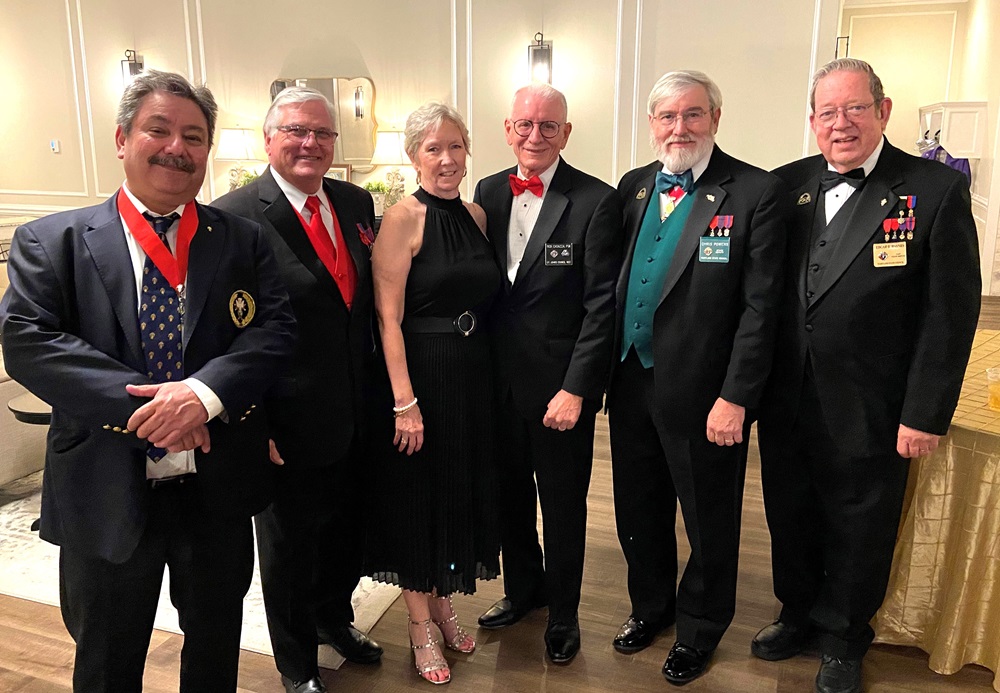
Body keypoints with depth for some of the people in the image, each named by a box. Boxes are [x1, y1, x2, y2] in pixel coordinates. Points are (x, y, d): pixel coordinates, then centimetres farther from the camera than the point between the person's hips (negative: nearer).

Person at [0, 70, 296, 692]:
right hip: (106, 493, -1)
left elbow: (275, 328, -7)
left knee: (217, 642, 23)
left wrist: (205, 392, -24)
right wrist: (140, 405, -23)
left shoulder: (244, 240, 2)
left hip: (219, 488, 2)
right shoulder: (50, 241, -1)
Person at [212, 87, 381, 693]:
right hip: (290, 425, -5)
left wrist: (376, 388, 8)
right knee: (290, 547, 16)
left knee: (347, 531, 23)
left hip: (356, 416, 6)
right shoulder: (234, 217, -15)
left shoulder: (357, 203, 4)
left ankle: (335, 616, 53)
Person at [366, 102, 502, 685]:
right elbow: (389, 317, -15)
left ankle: (444, 602, 39)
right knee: (417, 493, 8)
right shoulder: (402, 219, -11)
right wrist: (405, 402, -19)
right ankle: (420, 623, 28)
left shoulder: (477, 215, 8)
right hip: (420, 374, -6)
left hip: (474, 375, 7)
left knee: (463, 488, 17)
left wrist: (488, 372, 7)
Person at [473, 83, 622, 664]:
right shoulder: (490, 191, 5)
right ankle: (523, 589, 42)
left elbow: (602, 304, -12)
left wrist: (575, 388, -16)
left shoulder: (597, 201, -10)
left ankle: (563, 612, 34)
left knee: (564, 506, 11)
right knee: (510, 495, 19)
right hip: (499, 378, 5)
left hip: (561, 384, -4)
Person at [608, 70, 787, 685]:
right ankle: (651, 605, 45)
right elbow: (615, 284, 10)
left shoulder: (757, 192, -10)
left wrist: (734, 398, -17)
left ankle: (700, 628, 38)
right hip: (631, 383, 5)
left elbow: (760, 306, -13)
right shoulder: (633, 187, 7)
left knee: (709, 520, 13)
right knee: (639, 512, 20)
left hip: (704, 396, -5)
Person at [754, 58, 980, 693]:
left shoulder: (937, 190, -8)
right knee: (790, 521, 19)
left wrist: (926, 415, -11)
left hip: (869, 417, -3)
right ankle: (799, 615, 44)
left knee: (857, 533, 15)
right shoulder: (788, 185, 3)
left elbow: (951, 313, -10)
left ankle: (843, 641, 39)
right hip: (786, 403, 4)